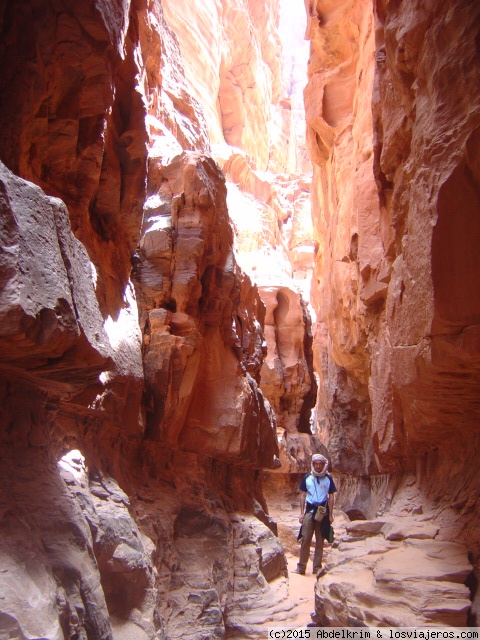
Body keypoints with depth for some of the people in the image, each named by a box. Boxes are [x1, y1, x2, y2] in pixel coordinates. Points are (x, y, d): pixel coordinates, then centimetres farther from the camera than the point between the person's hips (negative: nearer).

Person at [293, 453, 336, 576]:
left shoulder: (328, 478, 3)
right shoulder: (307, 478, 3)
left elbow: (331, 496, 6)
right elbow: (303, 495, 7)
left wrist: (330, 514, 2)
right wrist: (302, 513, 2)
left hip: (323, 511, 0)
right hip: (309, 510, 0)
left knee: (320, 541, 7)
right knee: (305, 539, -3)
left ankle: (317, 567, 16)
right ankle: (301, 568, 3)